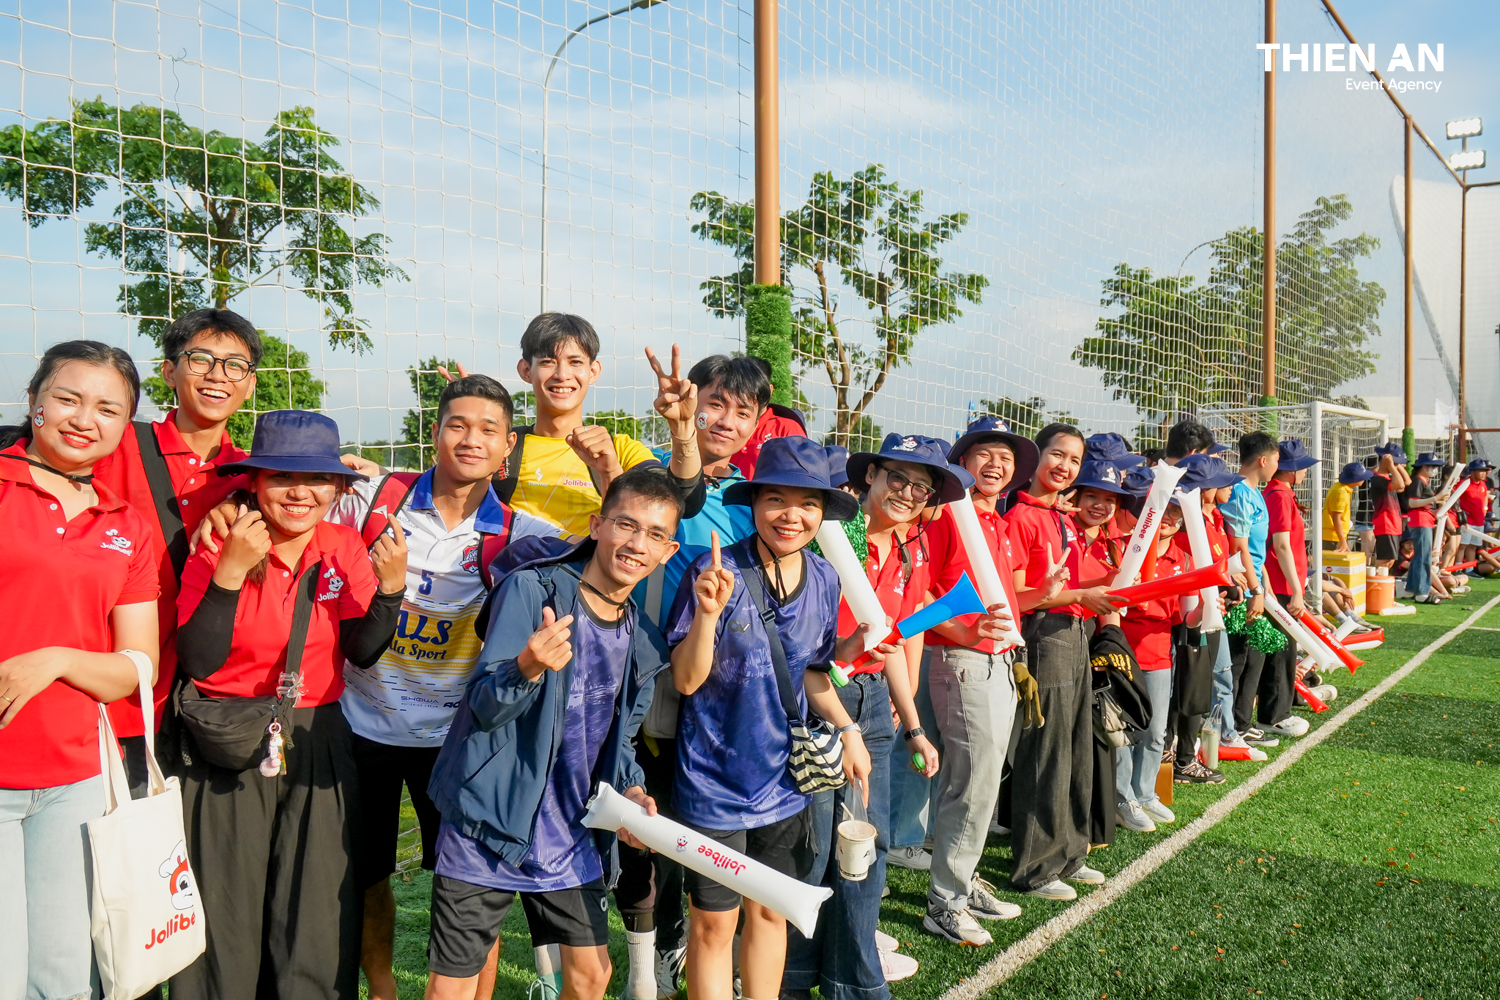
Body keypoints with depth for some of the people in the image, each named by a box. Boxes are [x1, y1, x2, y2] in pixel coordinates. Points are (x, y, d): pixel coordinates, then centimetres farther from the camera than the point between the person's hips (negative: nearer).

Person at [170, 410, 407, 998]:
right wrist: (230, 572, -24)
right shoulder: (217, 546, -9)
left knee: (317, 911, 9)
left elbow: (362, 652, -4)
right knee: (226, 912, 8)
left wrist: (391, 585, -19)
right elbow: (197, 663, -15)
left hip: (318, 744, 2)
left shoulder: (345, 548, -1)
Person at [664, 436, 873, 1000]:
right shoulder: (716, 573, -17)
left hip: (785, 778, 5)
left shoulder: (823, 579, -1)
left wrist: (847, 730, -1)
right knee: (713, 925, 8)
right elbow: (687, 680, -18)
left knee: (771, 911, 18)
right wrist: (709, 611, -32)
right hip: (715, 779, -5)